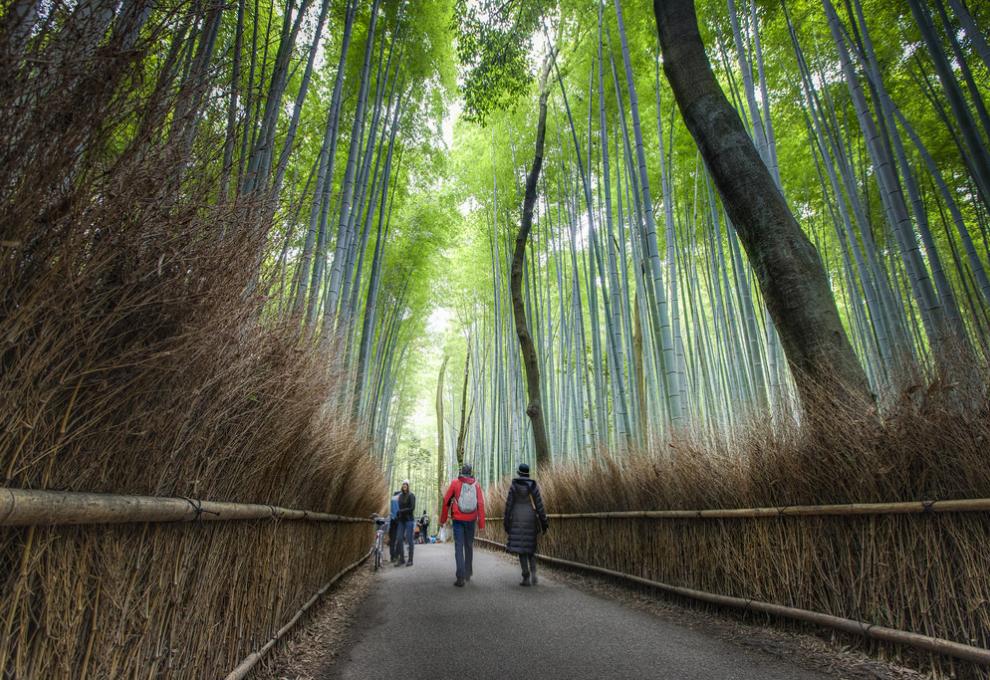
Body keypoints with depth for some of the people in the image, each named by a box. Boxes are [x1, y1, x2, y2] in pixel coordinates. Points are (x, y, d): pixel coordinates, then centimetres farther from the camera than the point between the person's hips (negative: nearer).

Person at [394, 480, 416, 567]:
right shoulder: (400, 495, 12)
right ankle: (401, 559, 12)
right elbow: (400, 507, 17)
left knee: (409, 539, -3)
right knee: (400, 539, 3)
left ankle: (410, 560, 3)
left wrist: (401, 511, -15)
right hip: (401, 520, 6)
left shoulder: (411, 495, -5)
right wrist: (397, 515, 2)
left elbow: (412, 508, -13)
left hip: (409, 519, -5)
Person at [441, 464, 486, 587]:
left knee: (459, 547, -1)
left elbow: (446, 501, -3)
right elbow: (481, 504, -4)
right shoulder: (476, 485, 1)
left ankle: (461, 578, -8)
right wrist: (481, 524, -2)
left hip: (458, 520, -2)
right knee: (469, 546, 17)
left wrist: (443, 519, 5)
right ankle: (468, 574, 28)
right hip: (471, 520, 2)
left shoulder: (455, 483, -2)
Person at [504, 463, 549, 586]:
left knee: (520, 548, 2)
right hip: (531, 519, 2)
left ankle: (526, 577, -3)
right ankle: (533, 573, 0)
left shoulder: (513, 485, -4)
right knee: (531, 547, 16)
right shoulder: (534, 485, -1)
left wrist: (506, 520, 4)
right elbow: (539, 505, -4)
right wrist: (543, 521, 2)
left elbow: (509, 504, -4)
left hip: (517, 519, -2)